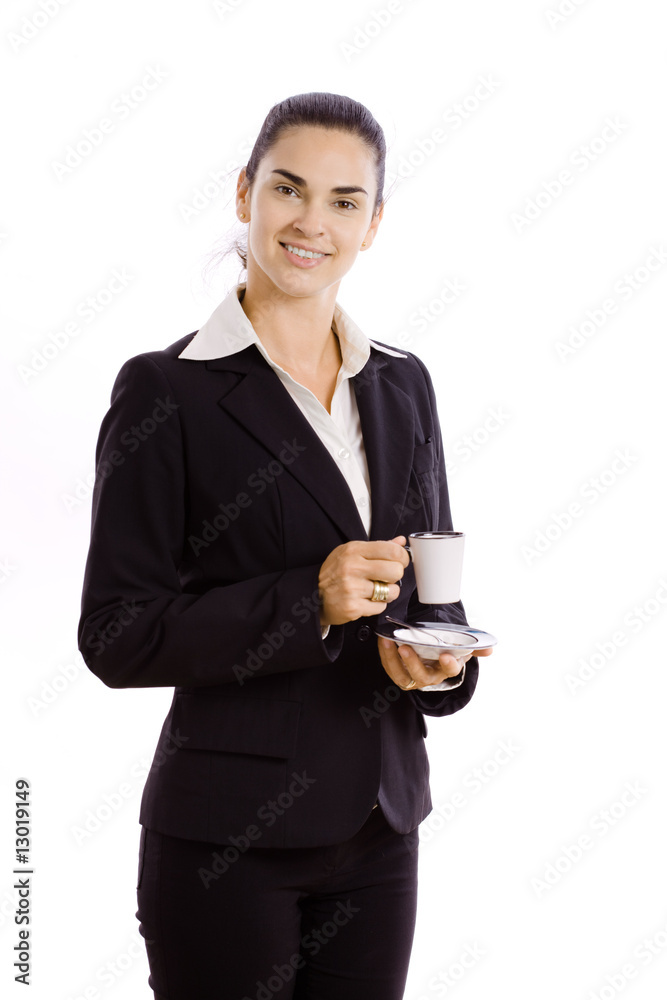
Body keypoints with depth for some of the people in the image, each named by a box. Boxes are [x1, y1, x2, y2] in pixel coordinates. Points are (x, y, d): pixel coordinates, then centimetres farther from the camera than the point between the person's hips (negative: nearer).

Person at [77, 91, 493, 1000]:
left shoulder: (402, 385, 8)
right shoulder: (166, 392, -9)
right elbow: (116, 635, -11)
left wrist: (435, 658, -8)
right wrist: (307, 602, -21)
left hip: (378, 825, 5)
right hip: (226, 836, -5)